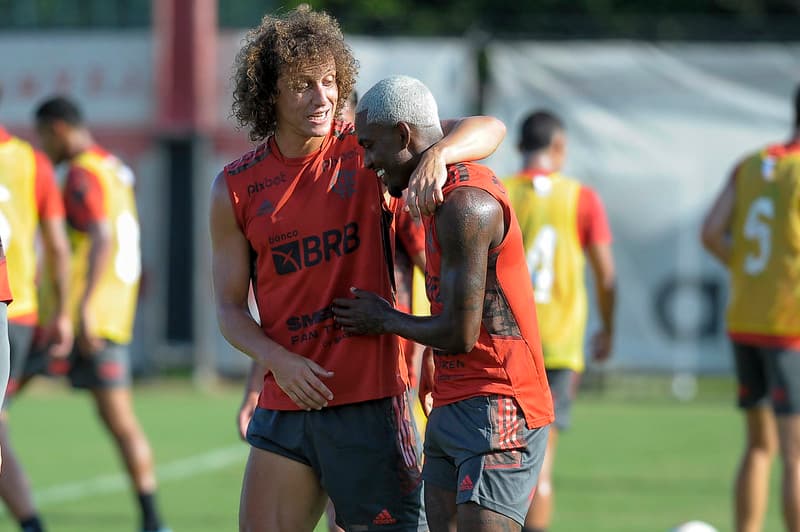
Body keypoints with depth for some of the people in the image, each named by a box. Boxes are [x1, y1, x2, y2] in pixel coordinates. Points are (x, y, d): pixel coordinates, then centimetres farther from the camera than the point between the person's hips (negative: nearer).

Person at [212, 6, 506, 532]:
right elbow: (230, 308, 7)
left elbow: (489, 129, -4)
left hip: (370, 401, -2)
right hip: (285, 409, 2)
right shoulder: (235, 188, 5)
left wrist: (436, 156, -27)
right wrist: (277, 361, -13)